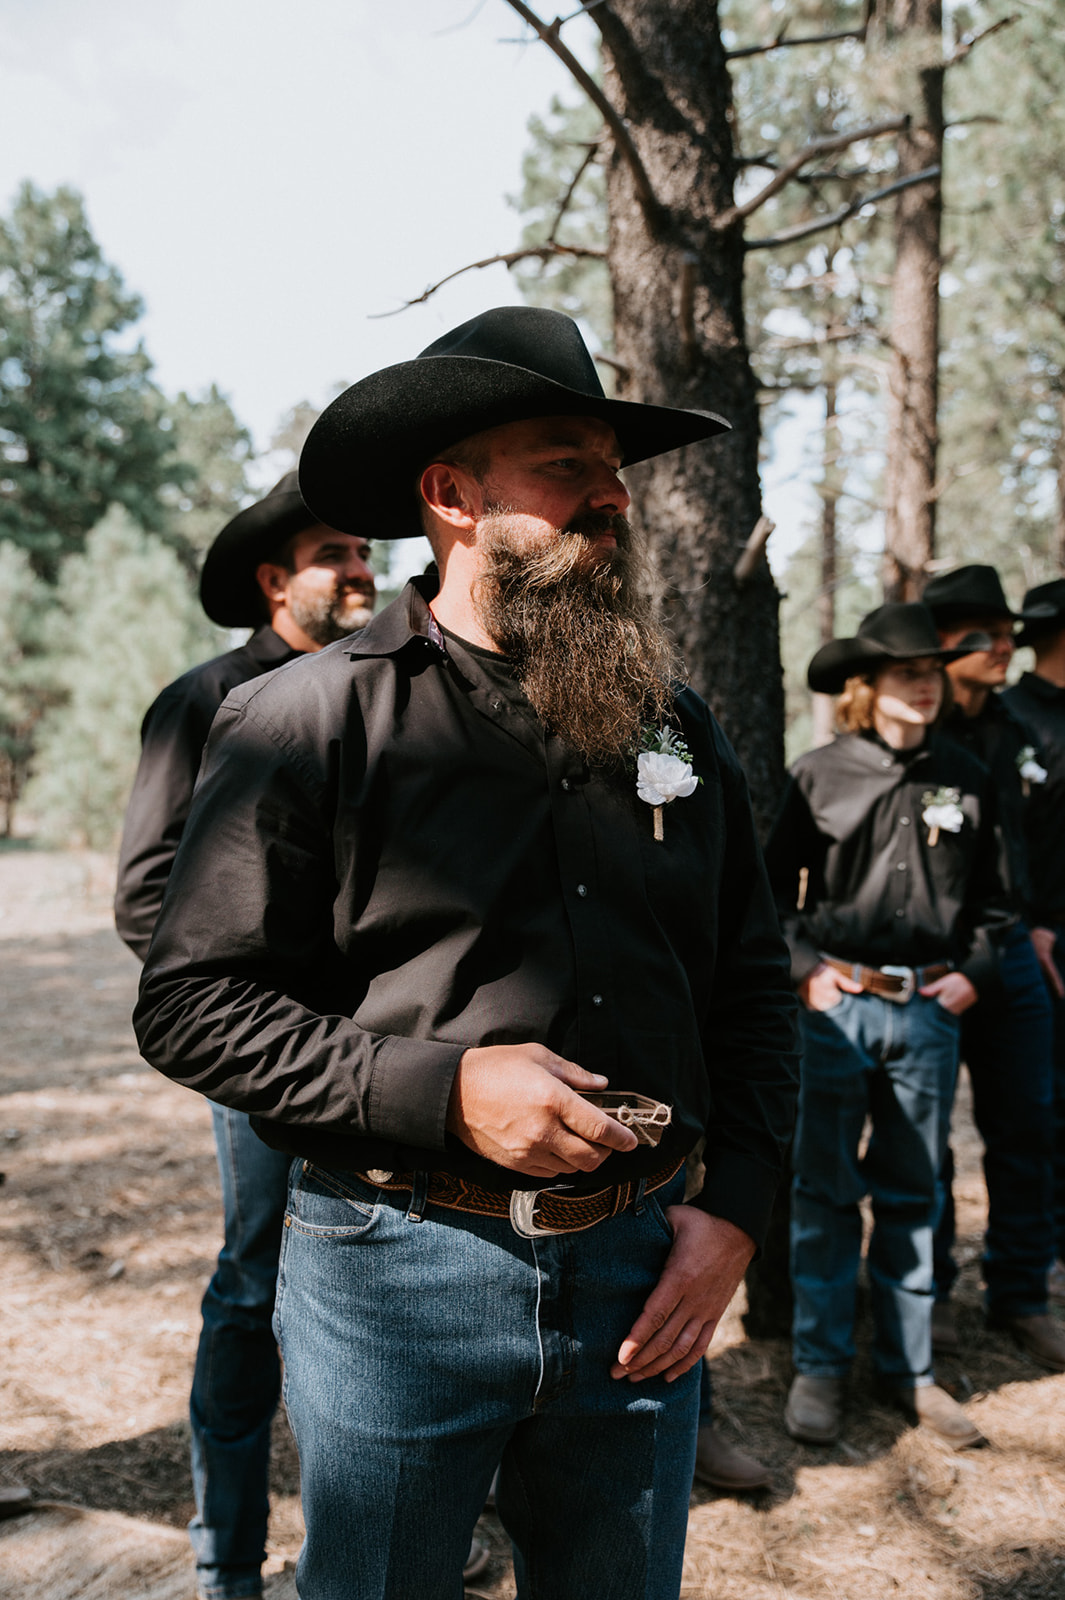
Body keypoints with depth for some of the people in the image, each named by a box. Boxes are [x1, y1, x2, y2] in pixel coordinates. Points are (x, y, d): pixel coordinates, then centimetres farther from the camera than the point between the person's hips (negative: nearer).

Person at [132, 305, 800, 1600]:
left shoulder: (675, 722, 7)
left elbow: (754, 984, 12)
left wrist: (735, 1207, 2)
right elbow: (191, 1004, -10)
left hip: (642, 1272, 5)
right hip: (398, 1277, -4)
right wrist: (445, 1090, -18)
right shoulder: (310, 719, -8)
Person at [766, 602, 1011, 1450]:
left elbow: (989, 895, 15)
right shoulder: (819, 775, -1)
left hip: (930, 1010, 2)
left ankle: (908, 1366, 26)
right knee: (825, 1191, 4)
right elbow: (776, 886, 5)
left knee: (912, 1193, 12)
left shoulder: (966, 778, 6)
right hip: (838, 1005, -2)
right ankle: (820, 1365, 19)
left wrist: (973, 970, 2)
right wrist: (805, 964, -6)